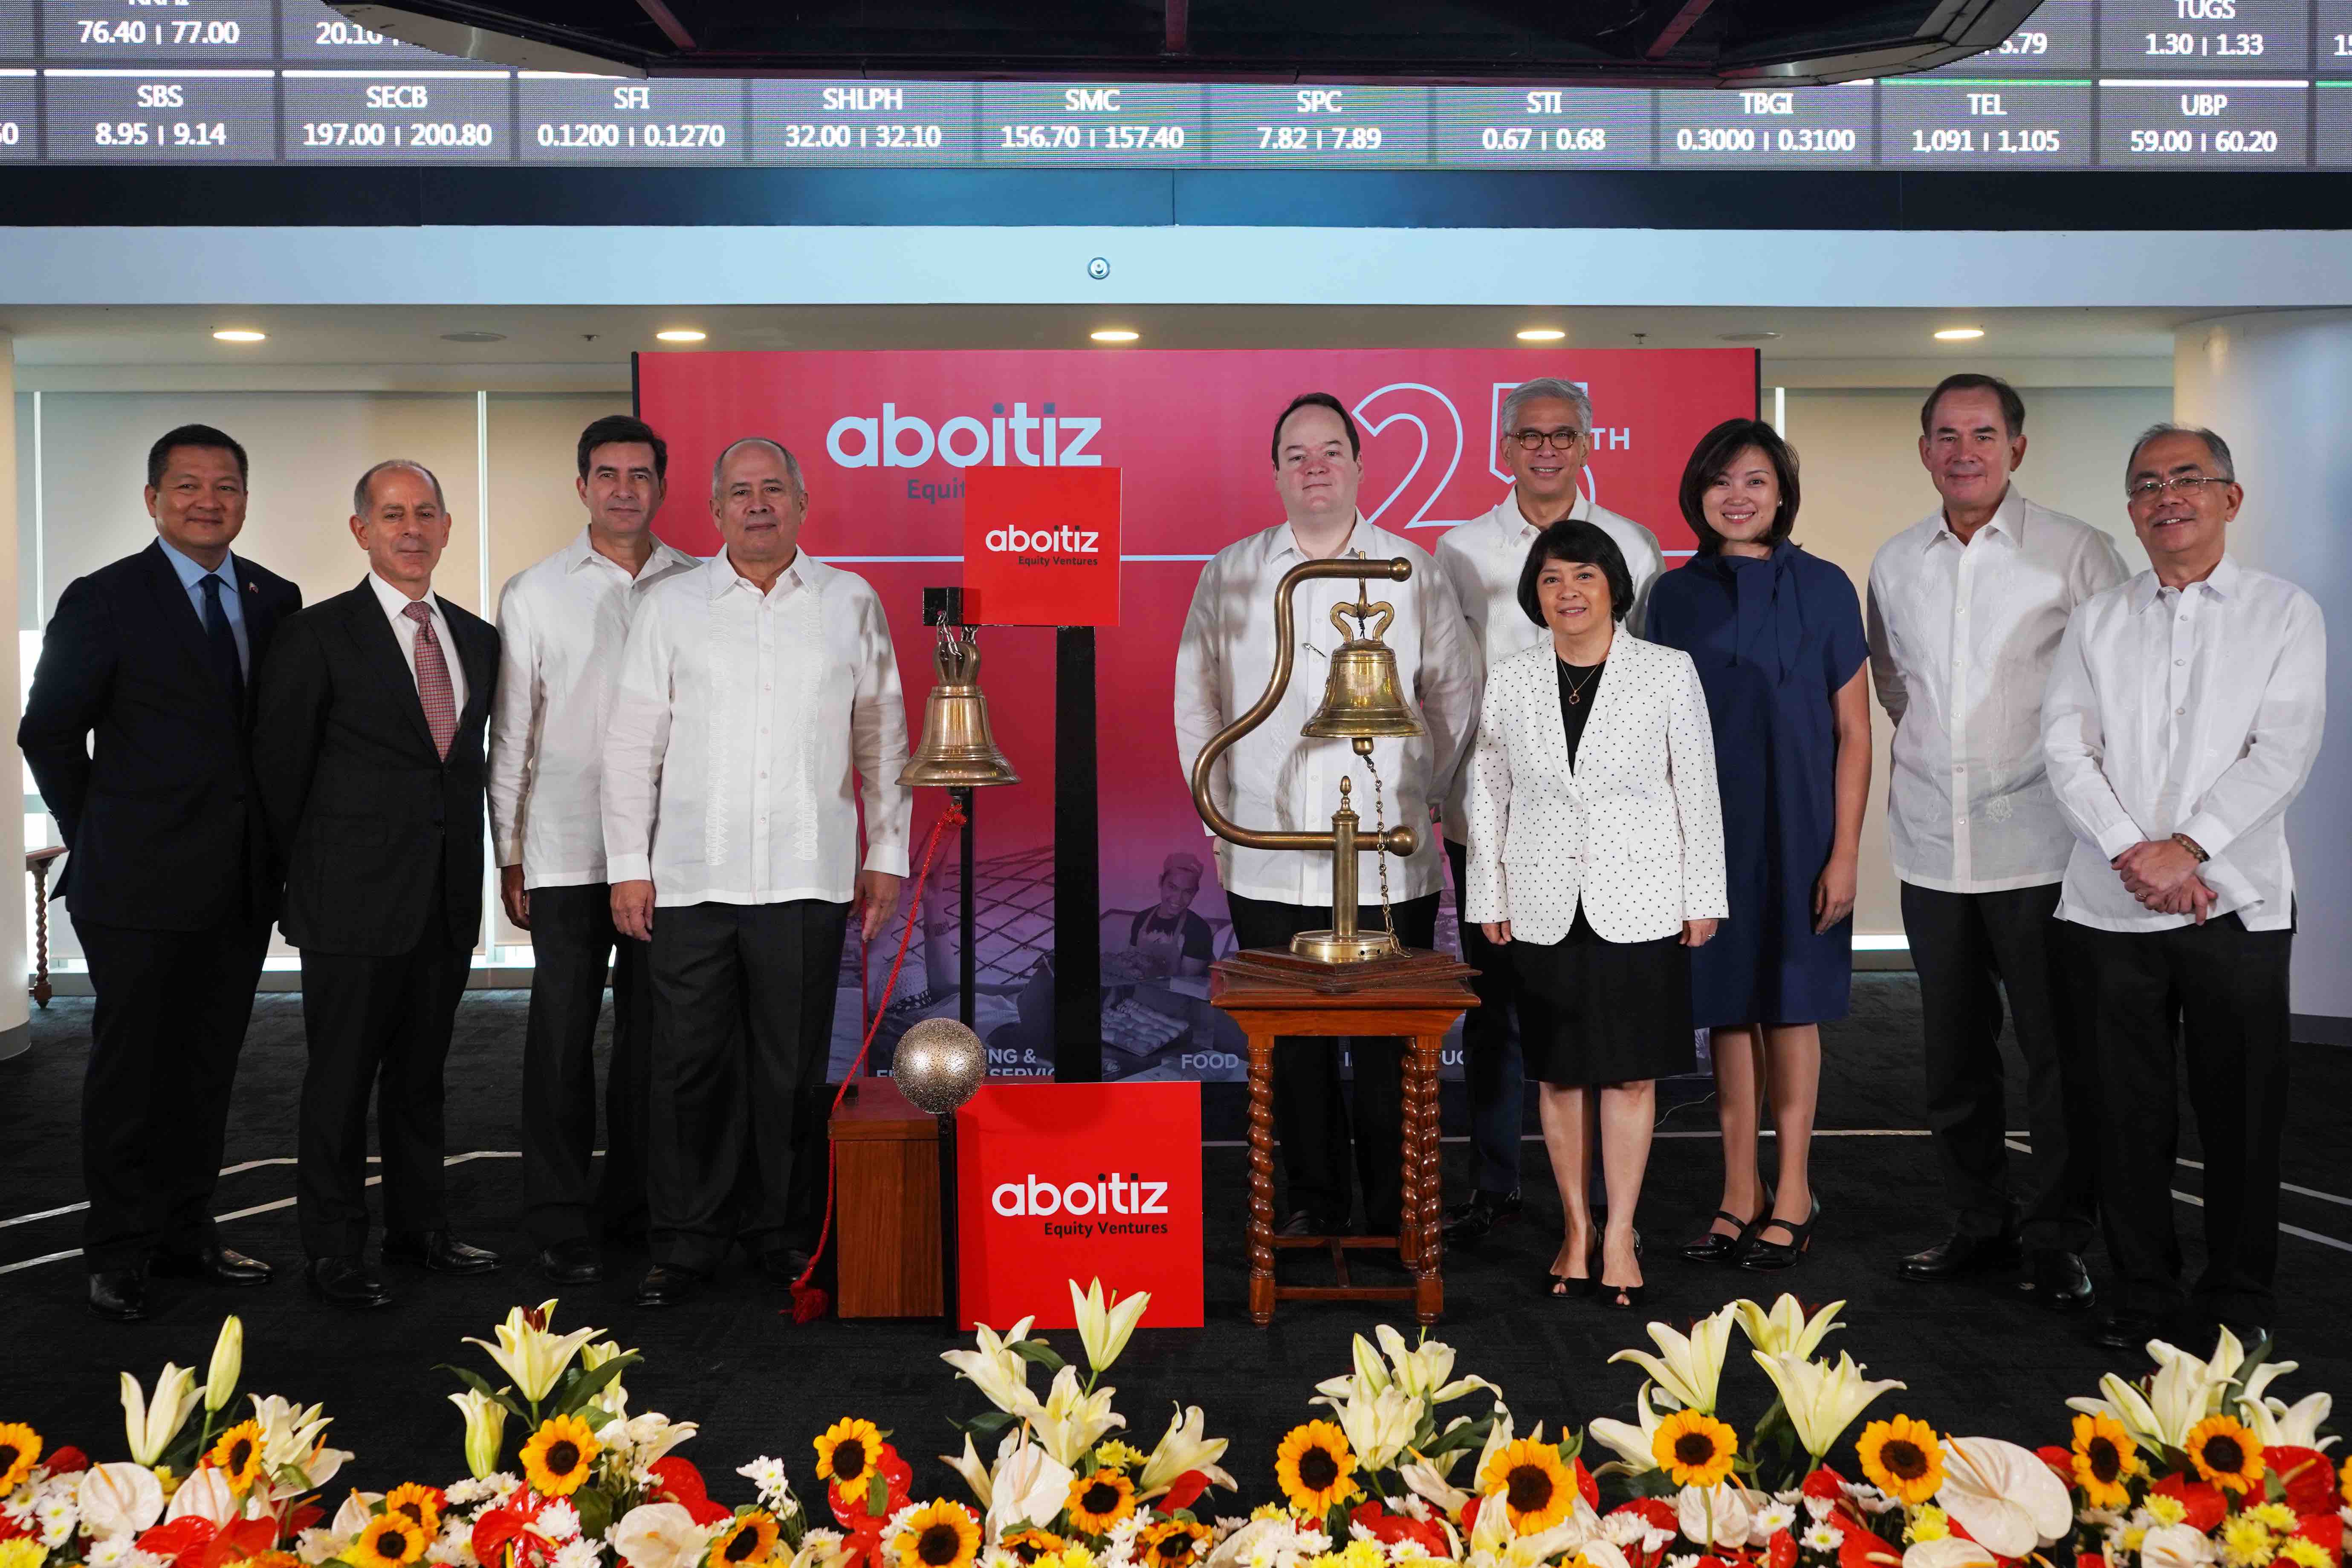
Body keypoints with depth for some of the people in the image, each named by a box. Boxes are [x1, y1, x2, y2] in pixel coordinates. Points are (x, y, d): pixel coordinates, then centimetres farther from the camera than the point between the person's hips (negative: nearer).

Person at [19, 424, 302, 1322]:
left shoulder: (276, 601, 8)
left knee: (208, 1069, 13)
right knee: (130, 1070, 5)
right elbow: (48, 733, 0)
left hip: (240, 880, 4)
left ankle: (185, 1235, 25)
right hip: (140, 882, -4)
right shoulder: (104, 602, -5)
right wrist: (99, 839, 1)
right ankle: (120, 1253, 17)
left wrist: (273, 843, 5)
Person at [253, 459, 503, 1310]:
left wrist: (475, 870, 10)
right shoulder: (317, 635, -6)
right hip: (354, 899, -5)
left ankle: (420, 1225, 28)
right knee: (342, 1077, 3)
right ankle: (334, 1250, 15)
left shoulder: (478, 638, 11)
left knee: (421, 1070, 16)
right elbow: (279, 769, -3)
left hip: (447, 900, 5)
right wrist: (305, 879, 0)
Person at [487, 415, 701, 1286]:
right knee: (563, 1032, 0)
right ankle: (562, 1222, 11)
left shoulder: (696, 588, 6)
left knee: (650, 1032, 9)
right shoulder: (535, 593, 5)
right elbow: (511, 732, 5)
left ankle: (634, 1204, 23)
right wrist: (507, 854, 1)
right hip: (567, 847, -1)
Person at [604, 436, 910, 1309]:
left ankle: (784, 1235, 21)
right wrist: (628, 865, 1)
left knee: (794, 1068, 6)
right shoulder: (671, 606, 7)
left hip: (808, 878, 0)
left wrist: (887, 856, 7)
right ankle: (686, 1242, 16)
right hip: (691, 877, 0)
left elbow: (883, 739, 10)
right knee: (690, 1064, 3)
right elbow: (633, 744, 6)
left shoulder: (851, 604, 8)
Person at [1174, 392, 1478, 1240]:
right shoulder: (1228, 575, 7)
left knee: (1391, 1045, 2)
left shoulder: (1415, 573, 5)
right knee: (1292, 1043, 7)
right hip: (1268, 866, 1)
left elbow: (1455, 697, 12)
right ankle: (1314, 1201, 22)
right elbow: (1195, 702, 13)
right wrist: (1223, 816, 9)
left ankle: (1395, 1211, 17)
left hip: (1390, 864, -1)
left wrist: (1415, 798, 7)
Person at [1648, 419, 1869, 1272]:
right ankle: (1740, 1194, 19)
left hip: (1799, 830, -2)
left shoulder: (1823, 588, -2)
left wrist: (1844, 851, -8)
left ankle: (1792, 1194, 18)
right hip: (1708, 830, 2)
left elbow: (1853, 733, -2)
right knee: (1729, 1009, 8)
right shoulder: (1676, 595, 5)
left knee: (1790, 1006, 6)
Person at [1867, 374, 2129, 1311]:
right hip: (1932, 847, 4)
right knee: (1954, 1052, 13)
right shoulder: (1895, 563, 8)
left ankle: (2059, 1236, 19)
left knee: (2058, 1052, 4)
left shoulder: (2075, 552, -5)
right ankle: (1980, 1221, 28)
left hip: (2042, 847, -4)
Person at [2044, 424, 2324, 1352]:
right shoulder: (2097, 622, 11)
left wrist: (2186, 847, -16)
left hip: (2237, 902, -1)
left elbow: (2283, 754, -7)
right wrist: (2132, 853, -13)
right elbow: (2066, 749, 0)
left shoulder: (2284, 613, 5)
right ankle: (2143, 1296, 18)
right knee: (2131, 1110, 7)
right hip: (2114, 904, 2)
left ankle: (2239, 1304, 19)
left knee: (2241, 1113, 5)